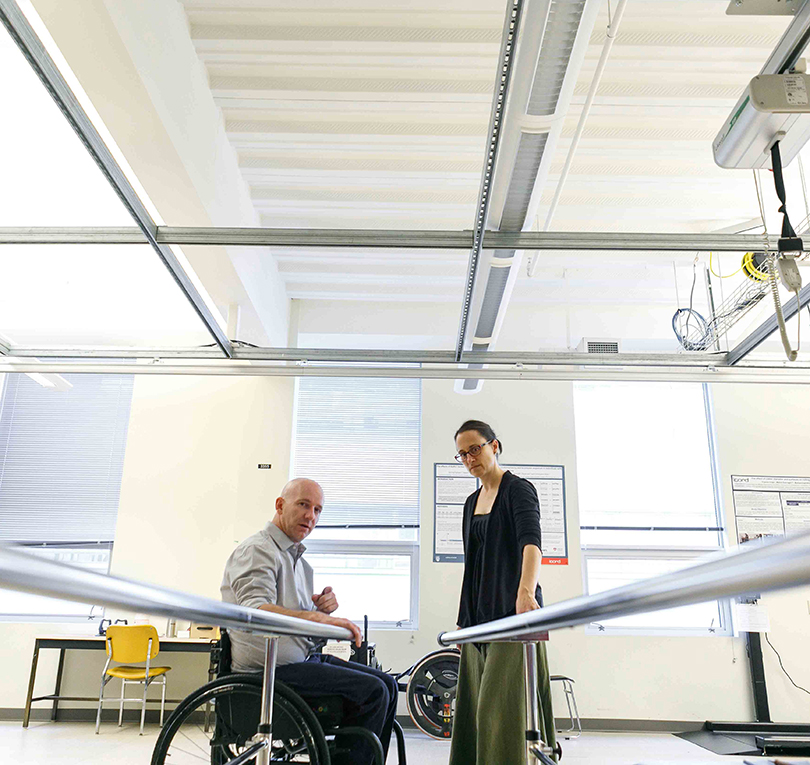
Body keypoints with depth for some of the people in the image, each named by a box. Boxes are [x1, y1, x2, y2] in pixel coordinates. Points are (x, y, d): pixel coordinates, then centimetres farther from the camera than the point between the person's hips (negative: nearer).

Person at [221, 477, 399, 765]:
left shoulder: (297, 558, 19)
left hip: (302, 659, 10)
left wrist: (325, 606, 0)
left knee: (387, 684, 4)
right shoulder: (256, 550, -12)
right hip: (272, 668, -10)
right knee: (371, 690, -19)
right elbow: (256, 610, -29)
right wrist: (318, 617, -41)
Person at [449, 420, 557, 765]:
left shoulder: (518, 489, -7)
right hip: (480, 618, 8)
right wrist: (463, 620, 17)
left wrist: (526, 591, -41)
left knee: (501, 708, -12)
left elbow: (531, 541, -24)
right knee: (475, 707, 9)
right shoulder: (472, 502, 16)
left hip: (513, 615, -8)